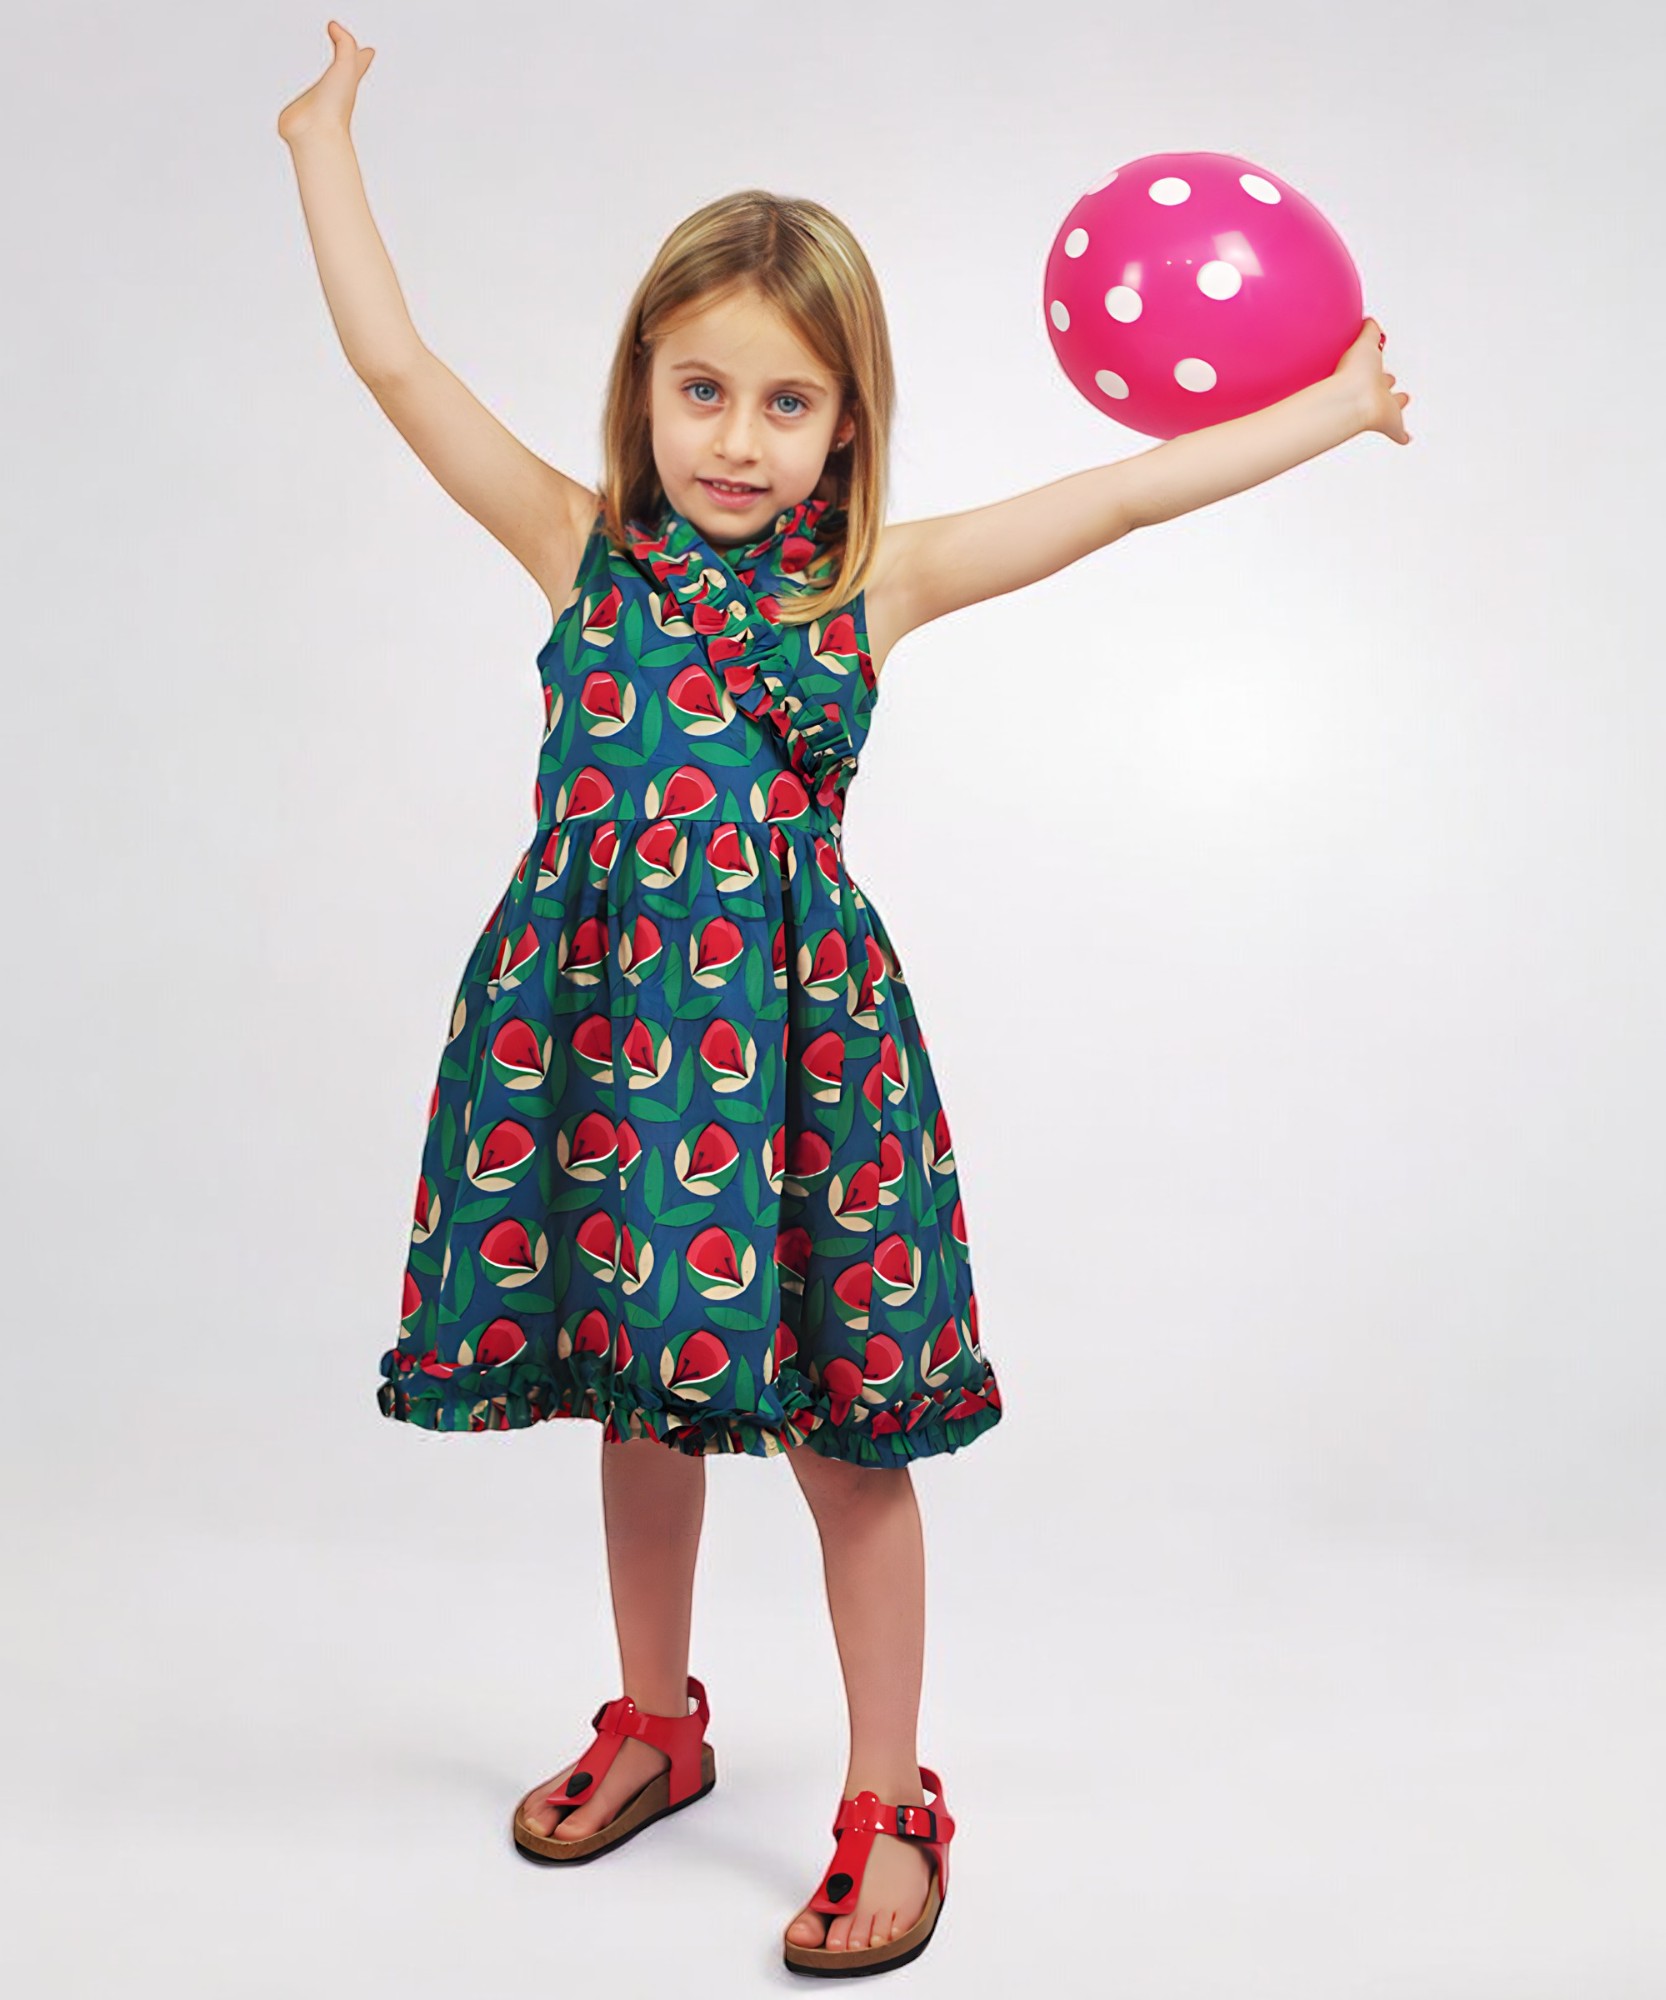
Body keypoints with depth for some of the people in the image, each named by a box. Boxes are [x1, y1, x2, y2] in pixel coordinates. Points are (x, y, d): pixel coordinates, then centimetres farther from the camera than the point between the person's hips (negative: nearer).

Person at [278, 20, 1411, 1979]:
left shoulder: (874, 582, 2)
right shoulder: (580, 547, 4)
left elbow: (1119, 492, 4)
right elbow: (394, 360, 6)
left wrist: (1331, 410, 7)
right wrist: (327, 135, 15)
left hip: (788, 1023, -2)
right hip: (594, 1014, 2)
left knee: (840, 1419, 4)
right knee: (639, 1395, 17)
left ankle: (890, 1806, 21)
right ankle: (655, 1727, 40)